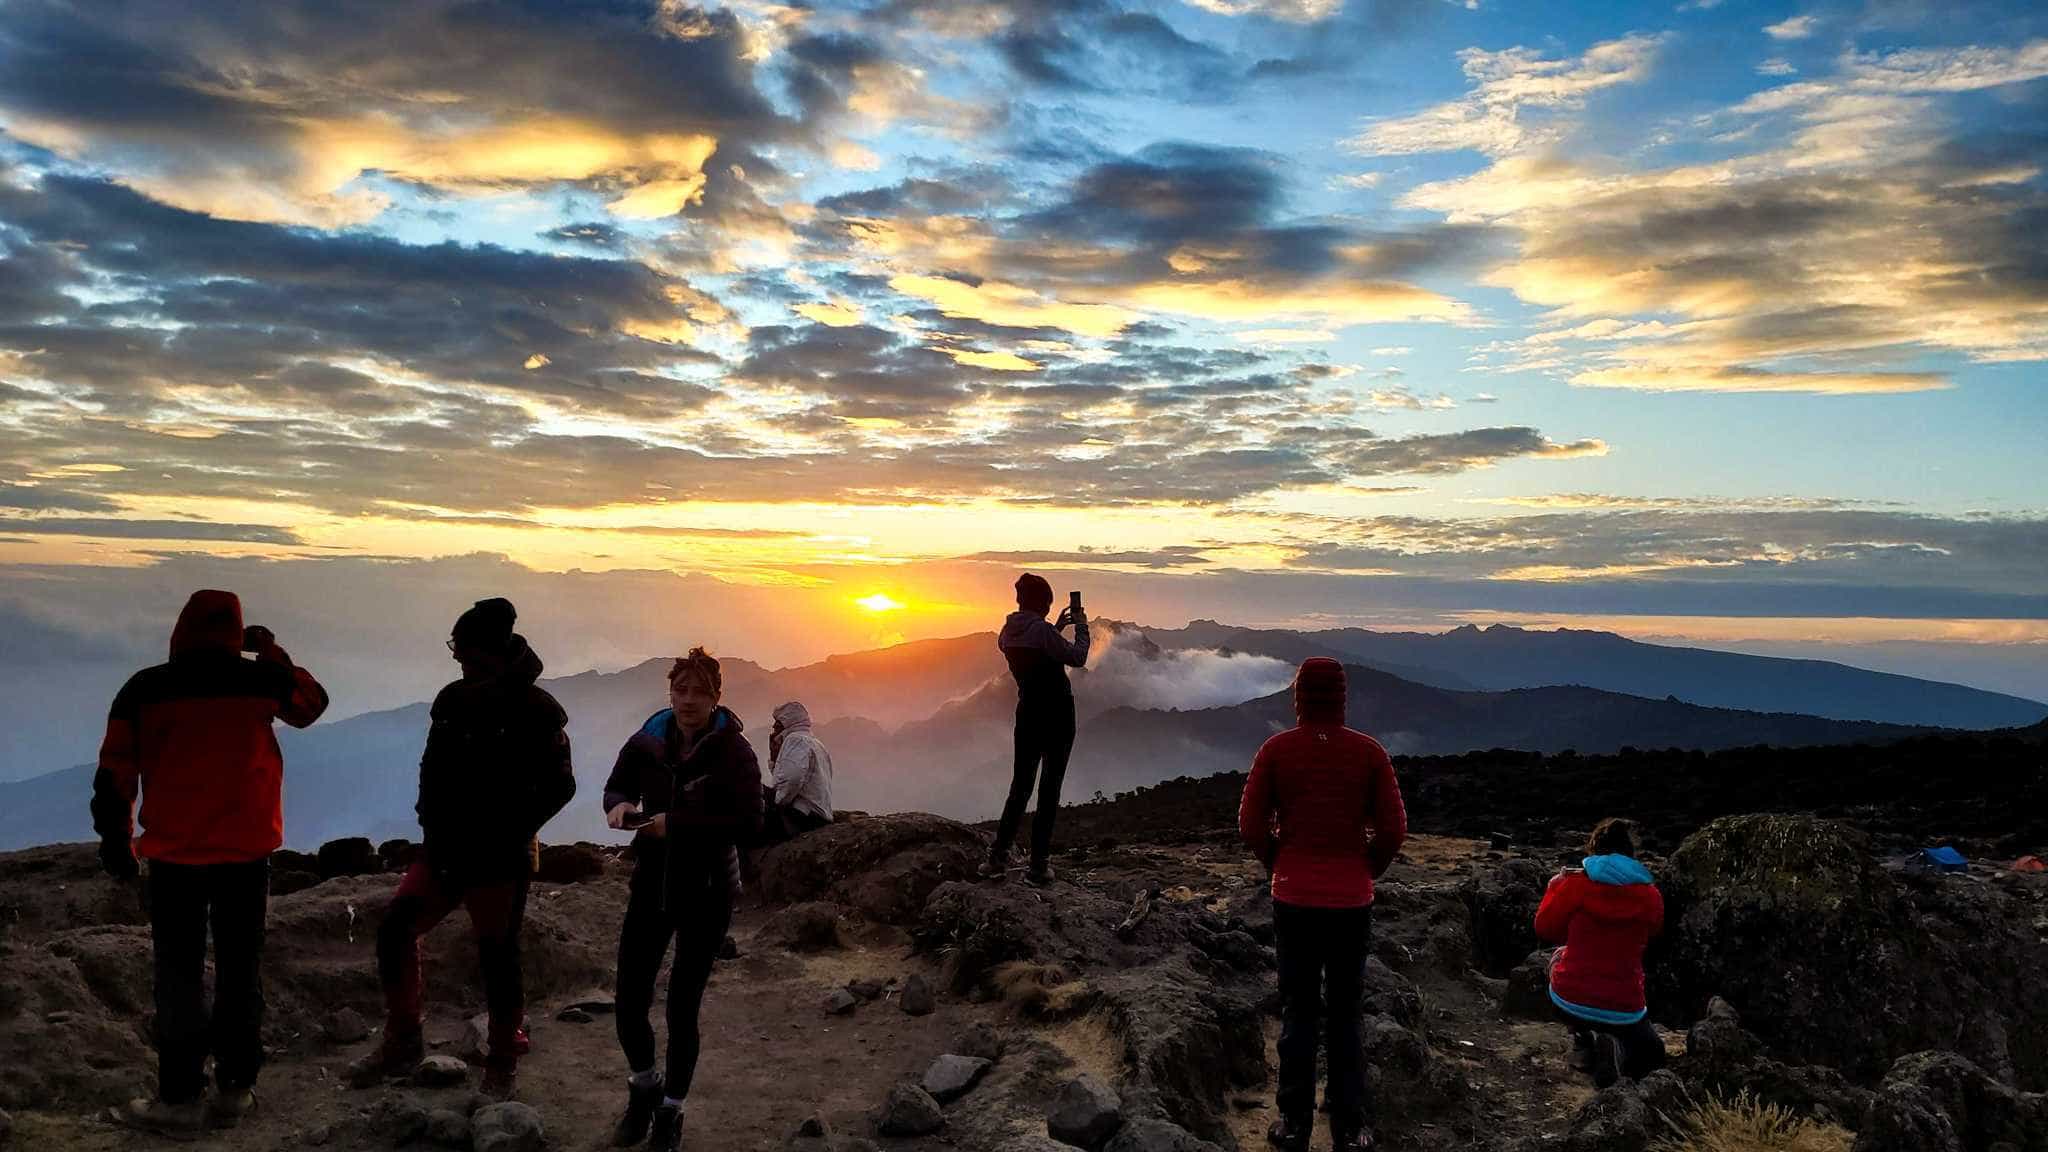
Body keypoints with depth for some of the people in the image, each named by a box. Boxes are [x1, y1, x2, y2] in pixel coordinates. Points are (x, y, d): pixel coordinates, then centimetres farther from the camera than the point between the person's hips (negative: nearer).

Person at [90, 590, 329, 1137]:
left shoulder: (142, 690, -4)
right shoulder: (258, 680, -4)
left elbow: (115, 775, -1)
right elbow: (311, 703, 16)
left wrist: (115, 841, 11)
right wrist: (271, 652, 24)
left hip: (174, 854, -1)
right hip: (247, 850, 1)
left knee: (179, 973, 8)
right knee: (241, 969, 12)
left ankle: (181, 1098, 12)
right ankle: (234, 1089, 19)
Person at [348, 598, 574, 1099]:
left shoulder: (538, 711, -12)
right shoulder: (453, 700, 6)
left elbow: (557, 786, -10)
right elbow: (433, 768, 16)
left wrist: (509, 835, -14)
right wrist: (432, 826, 4)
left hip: (500, 860, -6)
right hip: (444, 850, 6)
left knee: (498, 957, 3)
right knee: (394, 930, -2)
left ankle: (502, 1064, 22)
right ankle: (402, 1041, 17)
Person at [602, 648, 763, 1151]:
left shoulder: (734, 751, -14)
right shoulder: (647, 742, -3)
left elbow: (748, 824, -20)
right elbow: (617, 787, 12)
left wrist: (676, 824, -25)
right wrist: (620, 806, -12)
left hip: (707, 894, -3)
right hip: (651, 885, 3)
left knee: (681, 1009, 3)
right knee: (629, 1002, 3)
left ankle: (670, 1111, 29)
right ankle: (644, 1088, 35)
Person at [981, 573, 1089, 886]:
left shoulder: (1008, 633, 4)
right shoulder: (1041, 629, -19)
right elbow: (1077, 658, -11)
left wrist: (1057, 628, 20)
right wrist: (1082, 627, 3)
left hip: (1028, 715, 6)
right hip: (1058, 714, -6)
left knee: (1020, 786, 14)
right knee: (1050, 788, 2)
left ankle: (998, 857, 8)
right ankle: (1039, 865, 4)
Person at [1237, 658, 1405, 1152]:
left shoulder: (1276, 750, -6)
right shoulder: (1369, 752, -5)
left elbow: (1250, 826, -5)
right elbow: (1394, 829, -4)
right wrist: (1367, 870, 12)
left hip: (1293, 900, 0)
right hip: (1352, 902, 0)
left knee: (1298, 1013, 11)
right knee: (1346, 1016, 12)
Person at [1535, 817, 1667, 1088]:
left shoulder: (1575, 883, -8)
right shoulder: (1650, 895, -2)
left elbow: (1546, 929, 5)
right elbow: (1651, 932, 16)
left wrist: (1556, 885, 18)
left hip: (1568, 1002, -1)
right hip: (1623, 1012, 1)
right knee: (1650, 1056, 32)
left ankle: (1581, 1040, 26)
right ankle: (1614, 1045, 1)